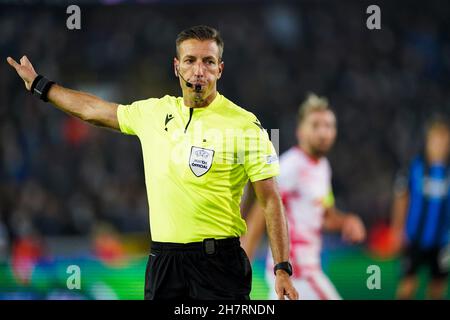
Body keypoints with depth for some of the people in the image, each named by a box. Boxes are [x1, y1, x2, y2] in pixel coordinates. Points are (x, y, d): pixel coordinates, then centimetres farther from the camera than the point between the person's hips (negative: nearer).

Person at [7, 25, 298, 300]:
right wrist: (39, 85, 34)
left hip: (218, 261, -4)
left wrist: (282, 269, -11)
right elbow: (92, 109, 25)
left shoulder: (245, 125, -6)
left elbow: (271, 200, -6)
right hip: (164, 260, 4)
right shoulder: (155, 112, 9)